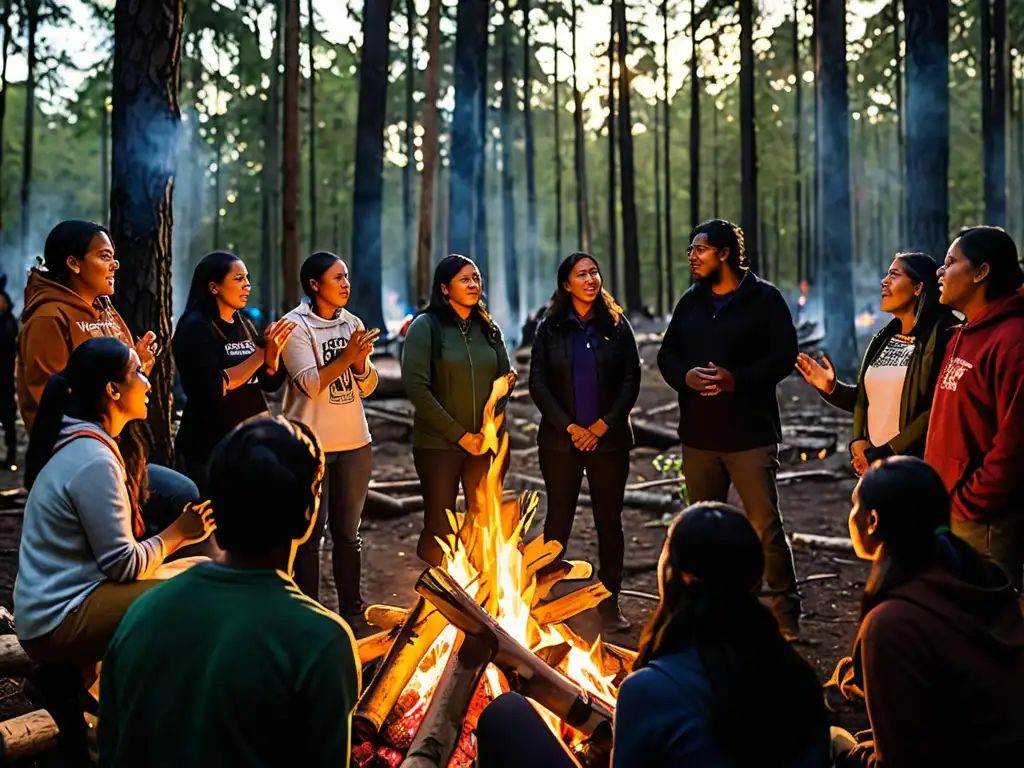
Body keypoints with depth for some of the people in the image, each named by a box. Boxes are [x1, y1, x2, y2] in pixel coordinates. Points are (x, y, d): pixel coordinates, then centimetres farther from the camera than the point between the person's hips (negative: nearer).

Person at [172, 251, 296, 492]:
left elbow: (270, 383, 10)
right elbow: (213, 388, -23)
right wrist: (260, 355, -18)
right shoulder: (196, 327, -12)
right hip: (210, 448, -7)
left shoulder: (244, 324, 9)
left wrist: (273, 353, -10)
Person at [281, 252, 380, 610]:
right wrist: (346, 357, -23)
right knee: (311, 533, 4)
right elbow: (310, 385, -16)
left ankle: (352, 608, 23)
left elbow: (367, 387, 8)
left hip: (354, 443, 5)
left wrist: (361, 361, -11)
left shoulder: (352, 324, 8)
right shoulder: (296, 325, -7)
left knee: (348, 532, 13)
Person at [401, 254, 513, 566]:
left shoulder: (489, 329, 10)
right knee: (439, 527, 0)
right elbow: (415, 386, -12)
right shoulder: (425, 327, -5)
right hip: (438, 444, -4)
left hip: (485, 444, 4)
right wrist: (459, 435, -13)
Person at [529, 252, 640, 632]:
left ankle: (609, 604, 13)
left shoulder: (616, 325, 3)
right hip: (561, 440, 0)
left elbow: (632, 380, 0)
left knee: (609, 521, 5)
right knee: (558, 519, 5)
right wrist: (570, 427, -10)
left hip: (608, 439, 1)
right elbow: (537, 383, -2)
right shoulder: (550, 328, 2)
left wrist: (604, 424, -9)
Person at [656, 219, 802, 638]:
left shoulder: (764, 298, -4)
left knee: (766, 526, -5)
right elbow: (666, 354, 12)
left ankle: (785, 612, 7)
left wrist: (736, 380, -21)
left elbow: (783, 356, -9)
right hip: (698, 434, 6)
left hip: (750, 433, -5)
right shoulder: (691, 301, 12)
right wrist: (685, 376, -10)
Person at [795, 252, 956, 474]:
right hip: (873, 466, 7)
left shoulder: (940, 337, -11)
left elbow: (937, 412, -18)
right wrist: (832, 388, -1)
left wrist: (883, 456, -16)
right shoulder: (884, 339, 13)